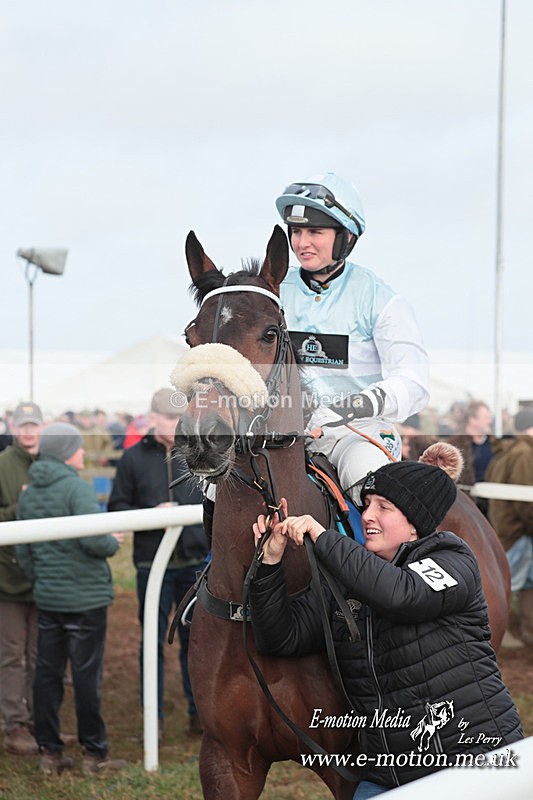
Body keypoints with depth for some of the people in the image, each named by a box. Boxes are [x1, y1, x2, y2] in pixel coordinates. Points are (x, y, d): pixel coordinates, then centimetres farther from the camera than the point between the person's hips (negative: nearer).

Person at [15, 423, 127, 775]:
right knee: (87, 676, 1)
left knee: (47, 674, 10)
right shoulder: (77, 488, -15)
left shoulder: (28, 494, 9)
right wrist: (113, 542, -3)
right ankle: (95, 754, 9)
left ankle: (50, 752, 16)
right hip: (85, 598, -7)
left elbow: (22, 551, 12)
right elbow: (93, 539, -23)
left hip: (47, 599, 7)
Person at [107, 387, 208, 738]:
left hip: (194, 562, 1)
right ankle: (154, 716, 13)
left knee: (195, 638, 8)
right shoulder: (134, 457, 1)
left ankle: (199, 711, 19)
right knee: (153, 640, 5)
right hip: (152, 562, -1)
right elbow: (117, 508, 1)